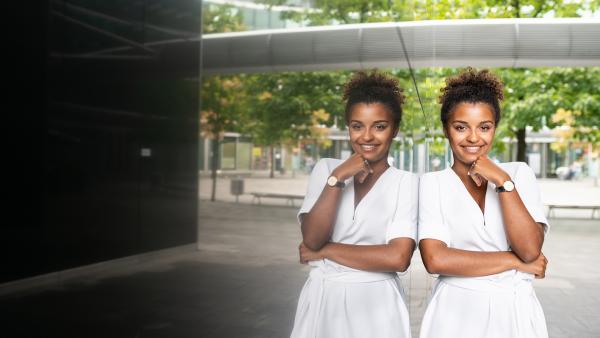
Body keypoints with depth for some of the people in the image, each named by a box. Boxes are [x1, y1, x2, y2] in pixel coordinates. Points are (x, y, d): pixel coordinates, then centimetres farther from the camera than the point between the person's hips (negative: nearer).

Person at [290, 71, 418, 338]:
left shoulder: (406, 182, -5)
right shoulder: (326, 169, 2)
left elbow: (398, 258, -16)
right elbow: (311, 239, -9)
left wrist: (326, 251, -11)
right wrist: (337, 179, -17)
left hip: (375, 304, -2)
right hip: (321, 300, 2)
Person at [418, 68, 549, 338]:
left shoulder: (519, 173, 2)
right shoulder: (432, 183, -3)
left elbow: (530, 251, -10)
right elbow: (435, 260, -16)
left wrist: (502, 181, -15)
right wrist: (514, 261, -11)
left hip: (515, 310, 2)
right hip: (456, 311, -1)